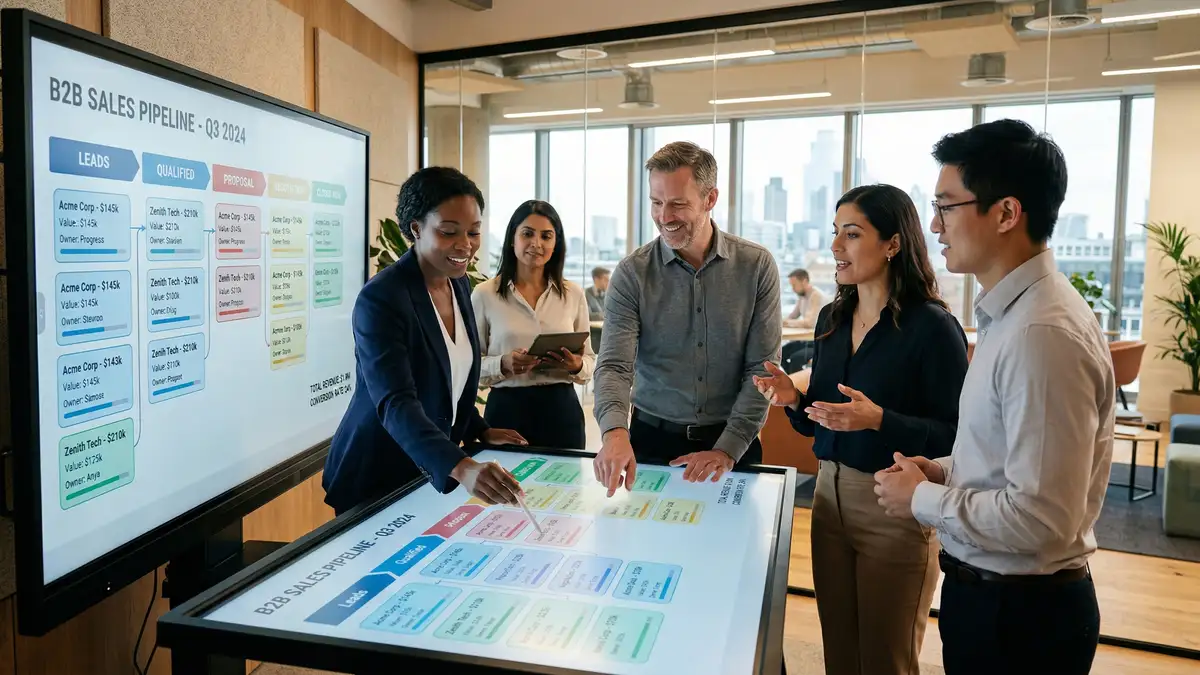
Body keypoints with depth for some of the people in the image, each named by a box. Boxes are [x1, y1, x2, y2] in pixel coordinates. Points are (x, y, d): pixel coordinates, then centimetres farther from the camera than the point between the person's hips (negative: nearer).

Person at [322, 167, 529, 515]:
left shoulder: (459, 283, 0)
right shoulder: (380, 299, -24)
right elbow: (395, 403, -35)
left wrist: (480, 431, 5)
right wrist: (461, 468, -48)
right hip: (375, 477, -7)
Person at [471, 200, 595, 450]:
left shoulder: (574, 294, 4)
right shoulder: (485, 294, -2)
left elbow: (590, 361, 8)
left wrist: (577, 366, -14)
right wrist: (502, 365, -19)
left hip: (562, 410, 2)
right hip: (506, 410, -2)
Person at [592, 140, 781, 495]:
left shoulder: (756, 266, -7)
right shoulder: (633, 273, -8)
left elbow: (763, 369, -8)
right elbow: (614, 365, -15)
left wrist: (727, 449, -15)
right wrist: (616, 431, -34)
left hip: (733, 443, 0)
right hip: (653, 439, 0)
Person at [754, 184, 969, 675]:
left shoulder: (933, 326, -14)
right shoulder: (832, 318, 6)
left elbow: (955, 436, -15)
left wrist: (879, 420, -28)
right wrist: (793, 400, -7)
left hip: (896, 509, -6)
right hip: (829, 493, 6)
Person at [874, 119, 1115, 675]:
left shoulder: (1043, 334, -27)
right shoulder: (1013, 312, 3)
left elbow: (1041, 518, -28)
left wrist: (922, 499, -16)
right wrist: (945, 471, 3)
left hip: (1019, 611, -8)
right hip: (990, 588, 9)